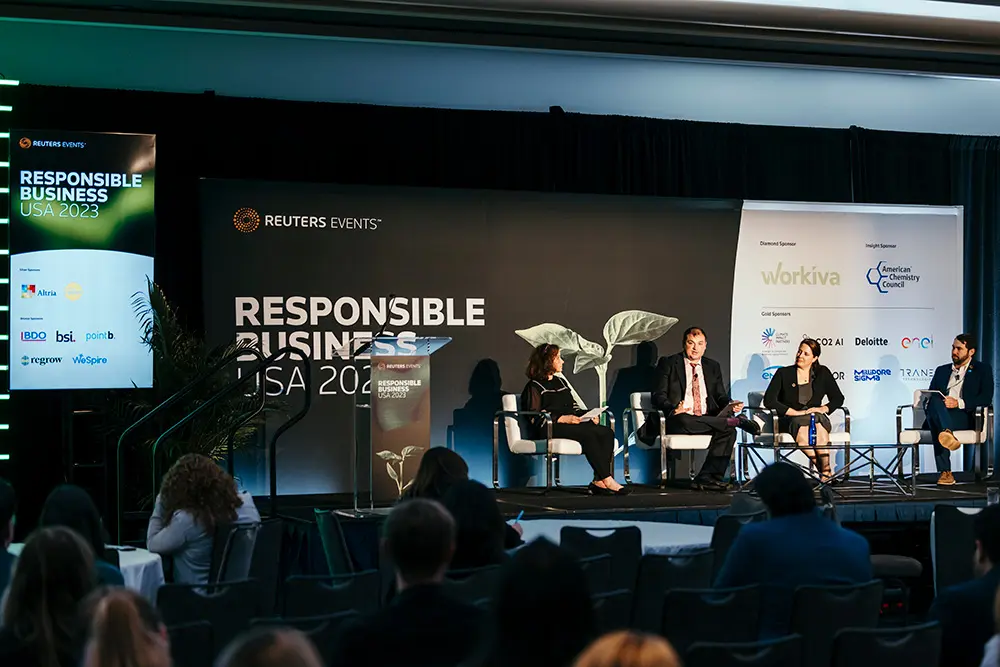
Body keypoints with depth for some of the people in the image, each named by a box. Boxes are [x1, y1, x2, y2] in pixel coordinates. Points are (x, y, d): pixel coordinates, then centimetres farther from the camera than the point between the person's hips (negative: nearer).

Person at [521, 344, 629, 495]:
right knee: (588, 433, -33)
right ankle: (607, 480, -33)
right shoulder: (534, 387, 3)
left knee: (607, 433, -19)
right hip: (550, 429, -8)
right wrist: (562, 419, -19)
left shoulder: (561, 382, 28)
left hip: (571, 424, 8)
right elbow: (535, 418, -9)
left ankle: (598, 482, -29)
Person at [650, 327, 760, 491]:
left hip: (707, 420, 4)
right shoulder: (668, 363, 7)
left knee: (729, 431, -28)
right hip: (678, 421, -3)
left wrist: (731, 406, -8)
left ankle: (708, 477, -27)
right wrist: (673, 409, -24)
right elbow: (659, 396, -2)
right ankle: (736, 421, -25)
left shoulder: (713, 366, 19)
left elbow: (721, 397, 17)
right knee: (683, 420, -40)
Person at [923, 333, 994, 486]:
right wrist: (930, 402, -5)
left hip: (965, 417, -4)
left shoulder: (982, 369, 16)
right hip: (939, 415, 4)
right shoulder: (941, 370, 30)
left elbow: (986, 398, 1)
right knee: (934, 401, -36)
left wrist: (959, 403, -14)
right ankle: (947, 440, -58)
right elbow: (930, 395, 22)